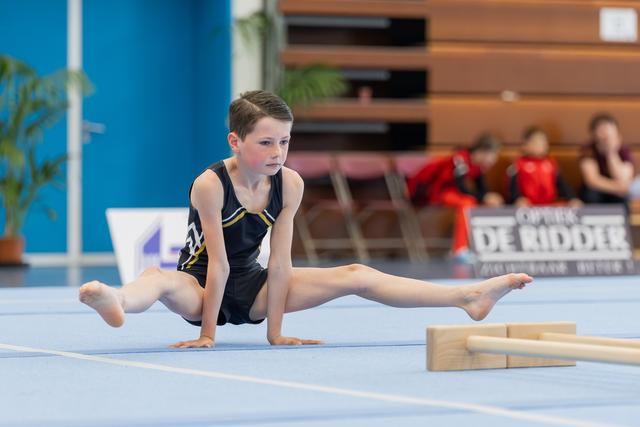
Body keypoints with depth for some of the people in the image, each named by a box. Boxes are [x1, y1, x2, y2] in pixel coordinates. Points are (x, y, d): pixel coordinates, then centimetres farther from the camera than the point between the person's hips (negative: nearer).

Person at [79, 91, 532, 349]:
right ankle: (116, 301, -78)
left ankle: (471, 295, -4)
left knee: (354, 276, -2)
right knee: (159, 280, -40)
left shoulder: (290, 184, -11)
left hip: (250, 285, 5)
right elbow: (218, 263, -24)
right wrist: (207, 333, -23)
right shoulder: (210, 184, -24)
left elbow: (280, 263, -11)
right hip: (201, 283, -5)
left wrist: (275, 331, -10)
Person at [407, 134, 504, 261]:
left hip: (448, 188, 9)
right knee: (467, 202, -31)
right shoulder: (461, 159, -29)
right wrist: (484, 198, -36)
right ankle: (460, 249, -30)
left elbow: (481, 188, -1)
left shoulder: (478, 164, -4)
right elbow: (461, 188, -33)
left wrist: (491, 197, -20)